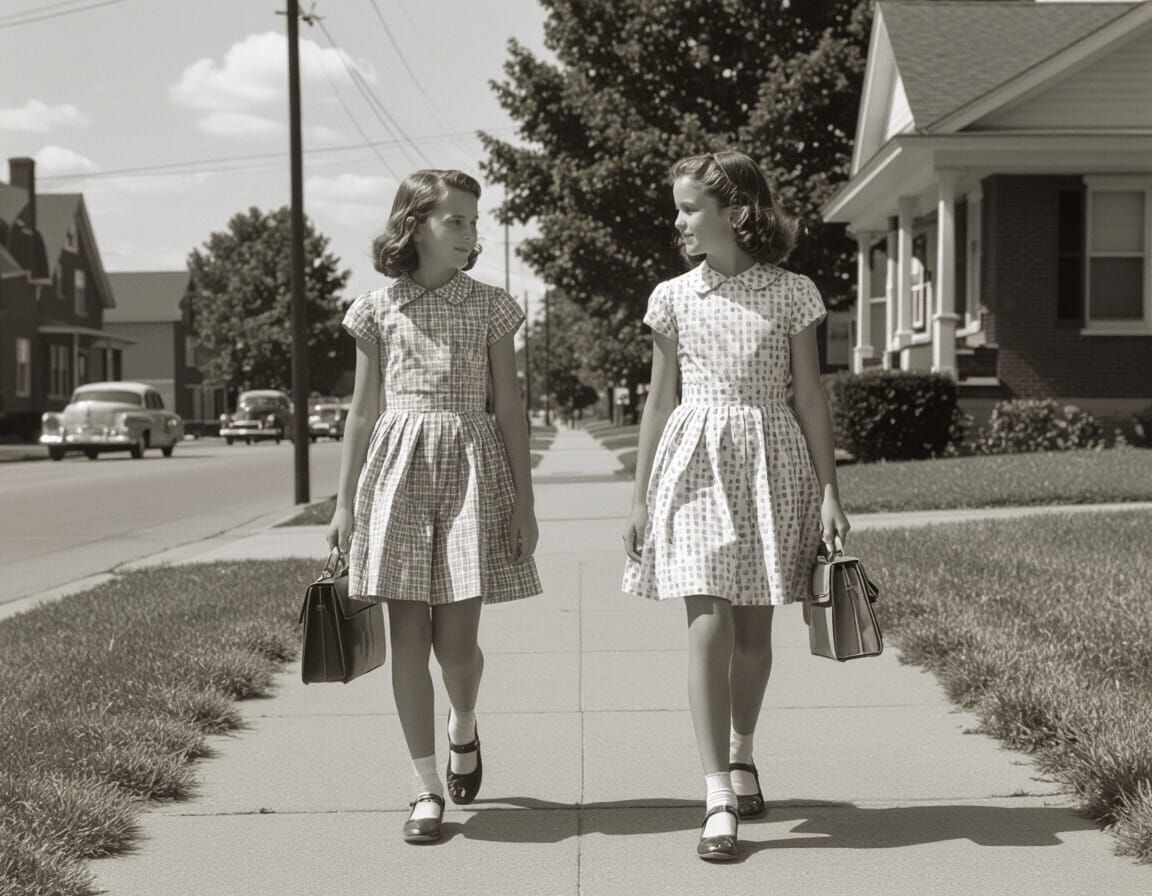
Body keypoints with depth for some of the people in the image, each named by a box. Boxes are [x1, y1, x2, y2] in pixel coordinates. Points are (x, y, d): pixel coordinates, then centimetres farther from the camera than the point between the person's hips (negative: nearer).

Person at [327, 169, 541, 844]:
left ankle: (463, 727, 31)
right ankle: (430, 787, 8)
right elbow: (364, 409, 10)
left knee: (456, 640, -3)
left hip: (471, 466, 0)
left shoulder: (490, 306, 5)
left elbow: (511, 408, 5)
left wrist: (524, 501, 0)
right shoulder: (378, 309, 5)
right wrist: (345, 501, 8)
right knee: (409, 637, -1)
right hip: (398, 467, 1)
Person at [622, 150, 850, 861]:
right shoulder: (674, 297, 5)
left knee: (755, 623, 8)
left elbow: (810, 398, 3)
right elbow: (659, 401, 9)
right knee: (709, 623, -10)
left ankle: (741, 754, 34)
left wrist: (829, 490, -1)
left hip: (772, 462, 0)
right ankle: (720, 798, -8)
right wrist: (641, 497, 8)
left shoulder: (792, 293, 1)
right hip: (695, 463, 0)